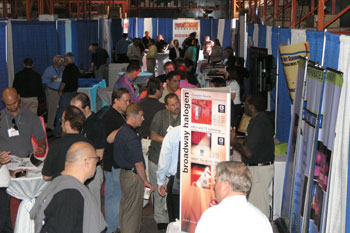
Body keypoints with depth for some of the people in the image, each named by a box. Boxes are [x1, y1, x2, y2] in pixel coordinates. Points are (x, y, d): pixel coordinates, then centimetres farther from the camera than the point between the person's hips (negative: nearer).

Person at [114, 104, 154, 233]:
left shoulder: (121, 132, 7)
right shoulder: (132, 137, -22)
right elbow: (138, 164, -21)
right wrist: (146, 181, -11)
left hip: (124, 172, 10)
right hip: (133, 175, -10)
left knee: (125, 207, 19)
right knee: (133, 210, 0)